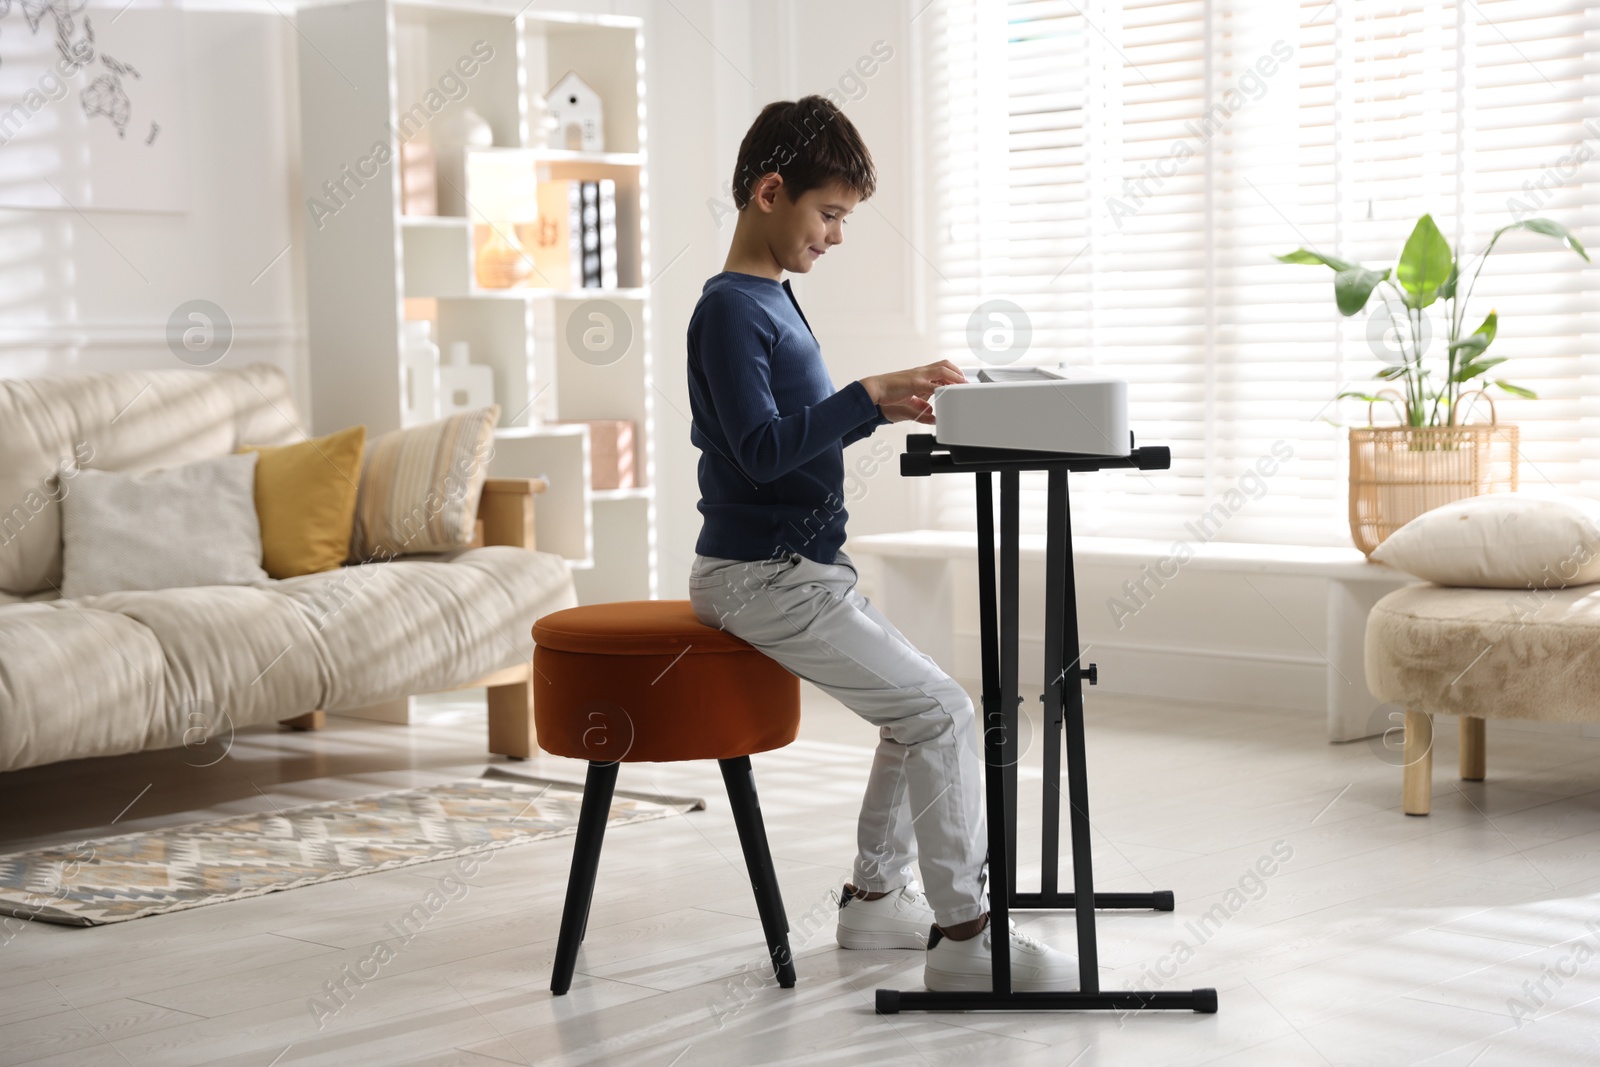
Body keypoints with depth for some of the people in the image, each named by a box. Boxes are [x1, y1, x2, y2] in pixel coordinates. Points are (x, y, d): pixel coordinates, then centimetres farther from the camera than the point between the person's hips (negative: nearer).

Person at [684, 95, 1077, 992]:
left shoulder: (774, 301, 14)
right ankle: (966, 935, -7)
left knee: (922, 708, 15)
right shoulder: (730, 309, -16)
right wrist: (871, 392, -27)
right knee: (942, 711, -14)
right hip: (761, 574, -10)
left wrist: (882, 408, 6)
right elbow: (760, 449, -26)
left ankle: (877, 893, 24)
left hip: (805, 570, 10)